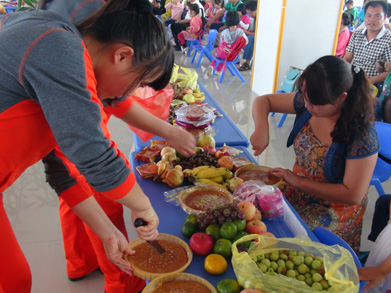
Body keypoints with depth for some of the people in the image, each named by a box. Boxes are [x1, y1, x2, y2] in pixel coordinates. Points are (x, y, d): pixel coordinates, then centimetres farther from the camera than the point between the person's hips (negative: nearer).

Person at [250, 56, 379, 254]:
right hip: (297, 191, 6)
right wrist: (261, 129, -23)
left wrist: (298, 181, -23)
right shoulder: (308, 103, -10)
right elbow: (263, 101, -1)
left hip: (333, 208, -5)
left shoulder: (362, 134, -25)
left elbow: (352, 195, -23)